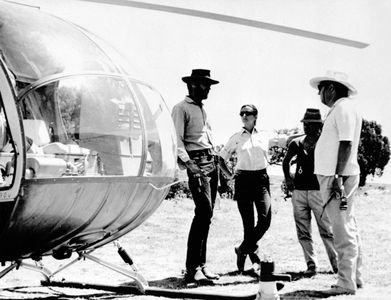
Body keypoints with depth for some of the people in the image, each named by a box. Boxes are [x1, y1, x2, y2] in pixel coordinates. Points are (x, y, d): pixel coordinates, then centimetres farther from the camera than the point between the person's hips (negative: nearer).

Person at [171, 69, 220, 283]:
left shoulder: (202, 109, 23)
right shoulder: (181, 108, -3)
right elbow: (177, 141, -12)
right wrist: (188, 163, -24)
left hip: (211, 162, 9)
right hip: (197, 163, -9)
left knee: (207, 214, 7)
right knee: (203, 212, -17)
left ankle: (200, 264, 12)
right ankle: (192, 269, -17)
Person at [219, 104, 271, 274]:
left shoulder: (262, 137, 10)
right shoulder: (236, 138, 5)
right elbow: (221, 159, 10)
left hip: (261, 179, 2)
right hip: (243, 180, -2)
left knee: (265, 220, -12)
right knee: (249, 223, -3)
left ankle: (243, 249, 7)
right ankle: (254, 259, 11)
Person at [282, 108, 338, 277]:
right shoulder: (297, 143, 9)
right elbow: (286, 161, 23)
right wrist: (287, 177, 11)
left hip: (318, 191, -4)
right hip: (298, 191, 4)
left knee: (326, 231, -4)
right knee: (303, 232, 5)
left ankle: (336, 263, 8)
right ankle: (311, 265, 11)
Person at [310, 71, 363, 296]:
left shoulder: (344, 107, -10)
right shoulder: (340, 108, 20)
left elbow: (346, 143, -19)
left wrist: (338, 176, -23)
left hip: (338, 176, -10)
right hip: (335, 175, 10)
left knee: (344, 231, -9)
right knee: (349, 229, 13)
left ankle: (346, 283, -7)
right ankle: (354, 278, 20)